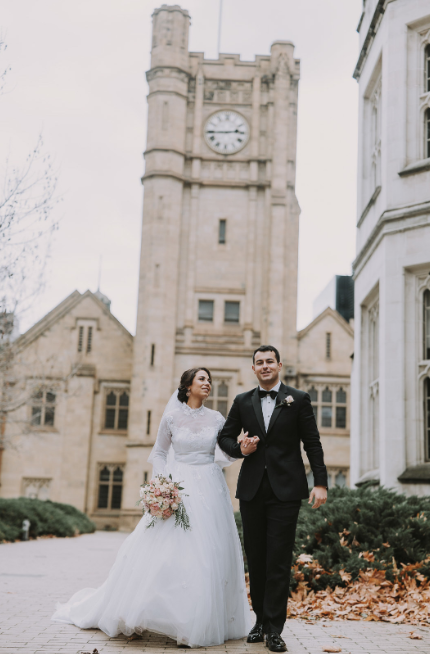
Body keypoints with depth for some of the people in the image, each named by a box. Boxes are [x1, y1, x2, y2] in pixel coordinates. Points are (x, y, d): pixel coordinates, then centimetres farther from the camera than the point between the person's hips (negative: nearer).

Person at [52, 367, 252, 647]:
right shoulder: (171, 417, 1)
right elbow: (159, 453, 7)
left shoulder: (216, 418, 7)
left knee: (210, 555, 1)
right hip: (178, 489, -2)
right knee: (165, 552, -5)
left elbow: (227, 453, 11)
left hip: (210, 490, 2)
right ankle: (134, 613, 9)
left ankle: (204, 621, 12)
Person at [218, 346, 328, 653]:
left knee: (279, 559, -4)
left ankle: (274, 629, 1)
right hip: (252, 489, 3)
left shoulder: (299, 399, 3)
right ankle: (261, 619, 22)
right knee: (256, 558, 9)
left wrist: (321, 483, -5)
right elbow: (225, 437, 17)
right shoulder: (242, 402, 10)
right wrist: (239, 449, -5)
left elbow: (312, 443, 1)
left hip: (286, 489, -3)